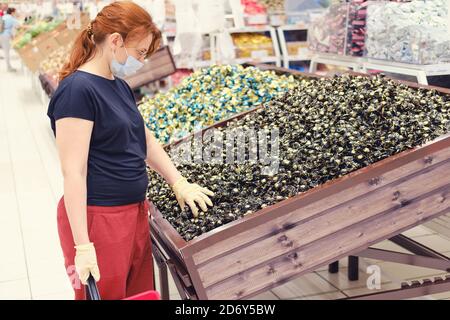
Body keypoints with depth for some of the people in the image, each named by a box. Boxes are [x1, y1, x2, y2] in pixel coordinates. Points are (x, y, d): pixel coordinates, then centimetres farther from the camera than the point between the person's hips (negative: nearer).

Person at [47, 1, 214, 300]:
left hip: (134, 212, 8)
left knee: (141, 292, 15)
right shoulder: (77, 90, -17)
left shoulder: (119, 86, 11)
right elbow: (73, 172, -20)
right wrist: (83, 246, -21)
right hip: (97, 218, -8)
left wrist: (180, 184, 12)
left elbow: (147, 141, 20)